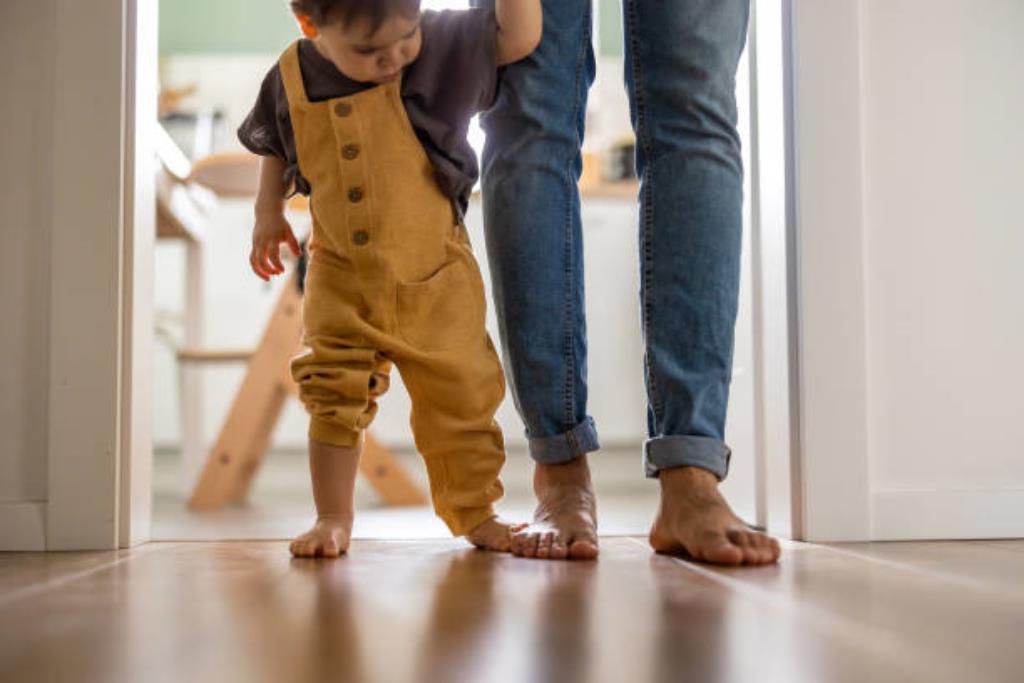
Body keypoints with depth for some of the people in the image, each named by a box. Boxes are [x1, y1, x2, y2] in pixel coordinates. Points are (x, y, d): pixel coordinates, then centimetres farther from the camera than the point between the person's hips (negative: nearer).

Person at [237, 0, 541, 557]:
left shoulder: (441, 45, -14)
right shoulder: (290, 80, -7)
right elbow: (276, 148, 13)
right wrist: (268, 212, 11)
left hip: (435, 272, -1)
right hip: (341, 276, 1)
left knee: (458, 398, 8)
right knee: (334, 397, 0)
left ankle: (475, 515, 26)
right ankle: (333, 518, 15)